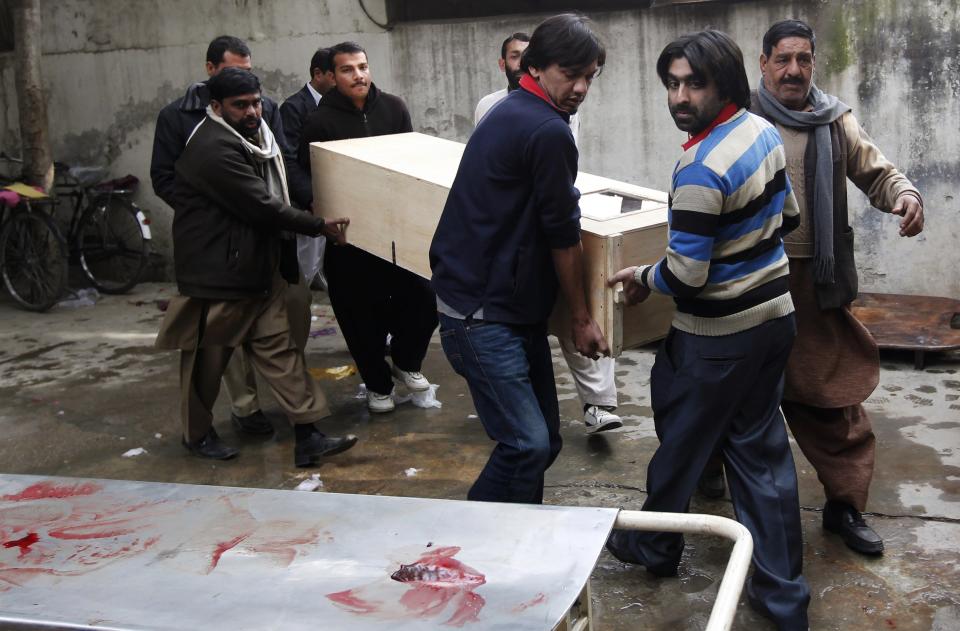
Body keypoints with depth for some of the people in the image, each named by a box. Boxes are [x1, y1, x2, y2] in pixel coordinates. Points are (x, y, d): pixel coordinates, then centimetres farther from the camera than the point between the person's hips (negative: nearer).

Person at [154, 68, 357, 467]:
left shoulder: (255, 136, 11)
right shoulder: (213, 149, -21)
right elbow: (261, 208, -23)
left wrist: (288, 263, 15)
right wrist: (318, 226, -15)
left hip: (260, 269, 9)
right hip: (217, 274, -9)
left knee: (280, 349, 3)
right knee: (208, 358, 7)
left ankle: (308, 437, 3)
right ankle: (197, 434, 27)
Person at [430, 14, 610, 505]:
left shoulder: (510, 113, 13)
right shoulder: (548, 131, -17)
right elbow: (562, 236, -12)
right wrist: (581, 319, -1)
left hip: (515, 308, 10)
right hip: (482, 313, -10)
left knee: (544, 440, 12)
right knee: (527, 444, -13)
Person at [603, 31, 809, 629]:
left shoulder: (701, 169, -27)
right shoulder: (764, 131, 0)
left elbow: (686, 276, -25)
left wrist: (643, 277, -5)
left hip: (720, 335, -8)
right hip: (775, 314, 8)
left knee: (683, 437, 14)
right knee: (761, 445, 13)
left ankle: (655, 545, 38)